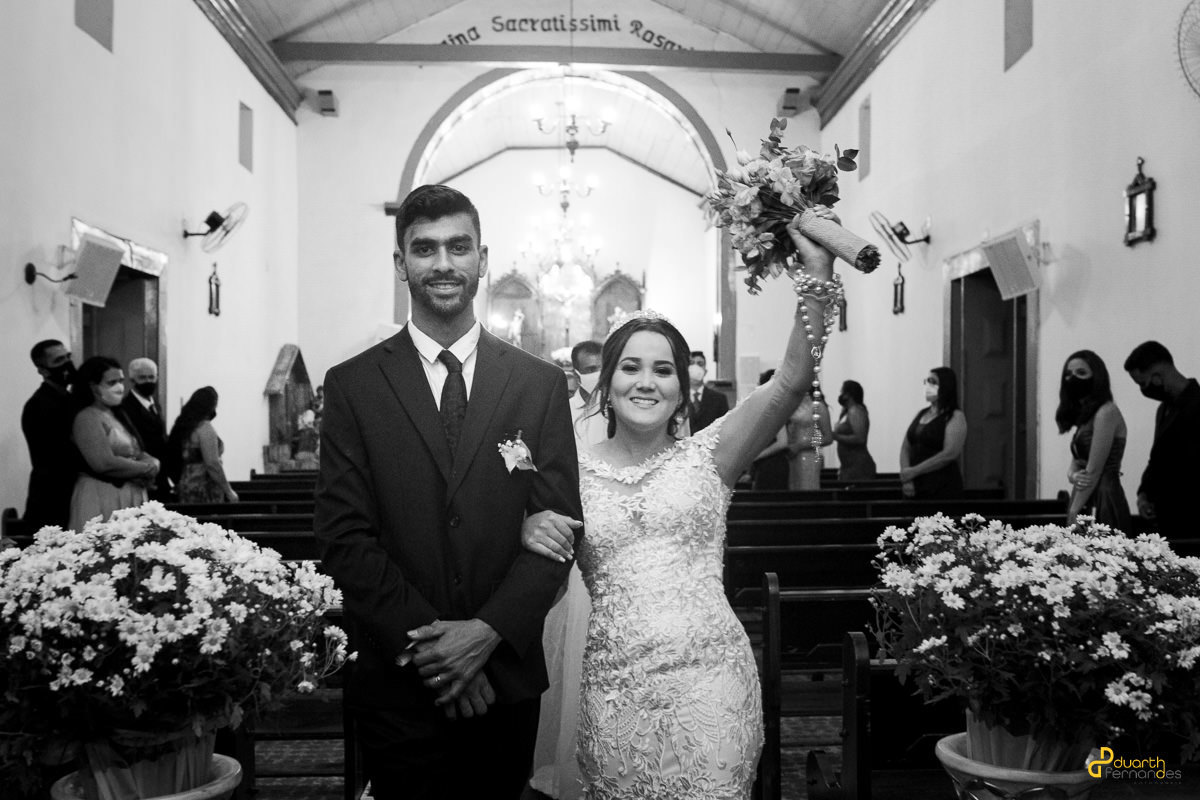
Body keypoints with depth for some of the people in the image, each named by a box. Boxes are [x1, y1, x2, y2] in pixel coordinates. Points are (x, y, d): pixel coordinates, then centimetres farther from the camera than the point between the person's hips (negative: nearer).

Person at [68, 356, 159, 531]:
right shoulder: (87, 418, -10)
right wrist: (148, 468, -12)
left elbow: (139, 454, 14)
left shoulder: (116, 415, 16)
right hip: (102, 497, -8)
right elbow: (105, 464, -21)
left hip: (132, 496, 8)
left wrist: (153, 463, -9)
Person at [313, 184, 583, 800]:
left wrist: (487, 631, -14)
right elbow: (344, 535, -6)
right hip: (396, 680, -1)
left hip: (505, 675, 1)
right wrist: (426, 641, -13)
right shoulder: (352, 385, 0)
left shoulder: (541, 384, 2)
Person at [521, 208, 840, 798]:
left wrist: (818, 273, -22)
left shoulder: (706, 455, 1)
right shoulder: (574, 473, 4)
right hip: (614, 686, 1)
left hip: (708, 678, -1)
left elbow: (792, 380, -12)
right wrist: (529, 532, -11)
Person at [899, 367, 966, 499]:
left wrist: (914, 471, -13)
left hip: (942, 488, -5)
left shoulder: (956, 416, -3)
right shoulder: (921, 414, 15)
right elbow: (905, 448, 10)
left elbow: (950, 454, -15)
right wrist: (905, 475, -7)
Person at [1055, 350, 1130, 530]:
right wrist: (1074, 476, -9)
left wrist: (1073, 513, -12)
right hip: (1085, 501, 8)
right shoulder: (1083, 415, 16)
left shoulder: (1106, 412, -10)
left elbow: (1094, 471, -13)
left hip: (1103, 502, -8)